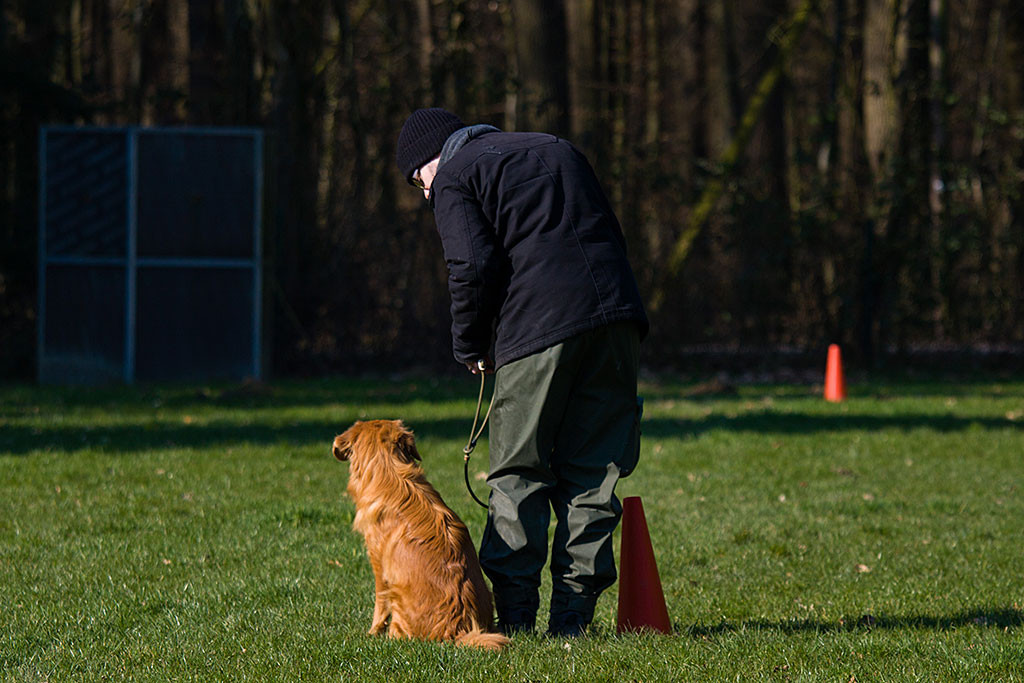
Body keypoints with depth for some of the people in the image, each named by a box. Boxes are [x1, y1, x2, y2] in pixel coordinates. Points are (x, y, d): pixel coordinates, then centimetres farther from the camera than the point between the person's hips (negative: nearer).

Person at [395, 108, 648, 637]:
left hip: (538, 330, -5)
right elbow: (609, 235, 23)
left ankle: (514, 612, 4)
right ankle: (573, 613, 7)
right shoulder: (554, 149, 28)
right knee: (593, 473, 9)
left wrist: (470, 348, 6)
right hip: (615, 316, 6)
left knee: (519, 474, 5)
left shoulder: (454, 180, 8)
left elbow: (472, 267, -7)